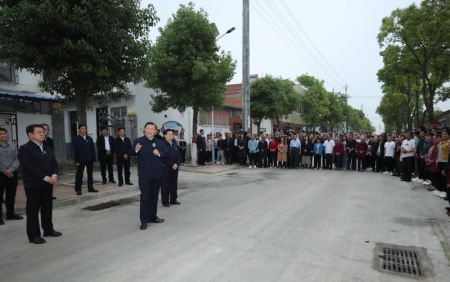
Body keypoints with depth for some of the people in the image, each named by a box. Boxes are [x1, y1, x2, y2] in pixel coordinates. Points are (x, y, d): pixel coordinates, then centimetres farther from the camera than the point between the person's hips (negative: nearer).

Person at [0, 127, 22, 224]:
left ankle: (10, 214, 24)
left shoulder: (13, 146, 7)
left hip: (12, 174, 3)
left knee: (11, 196, 12)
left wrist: (11, 170, -14)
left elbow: (17, 160, 0)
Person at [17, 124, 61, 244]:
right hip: (33, 185, -6)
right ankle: (33, 235, 10)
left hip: (47, 184, 7)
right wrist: (44, 177, -21)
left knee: (47, 207, 13)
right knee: (33, 210, 2)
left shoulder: (48, 148, 14)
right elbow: (28, 166, -18)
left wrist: (54, 175, -10)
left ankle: (48, 229, 26)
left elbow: (54, 163, 9)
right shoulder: (25, 149, -8)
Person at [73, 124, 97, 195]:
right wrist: (76, 161, -12)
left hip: (89, 160, 4)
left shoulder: (90, 138, 10)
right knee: (79, 175, 2)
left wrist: (94, 159, 3)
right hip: (81, 160, -4)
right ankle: (78, 189, 8)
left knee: (90, 174, 9)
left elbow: (93, 149, 10)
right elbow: (75, 150, -6)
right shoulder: (76, 139, -2)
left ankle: (90, 188, 18)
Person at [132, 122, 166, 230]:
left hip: (157, 174, 4)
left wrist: (159, 154, -14)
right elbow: (132, 153, -13)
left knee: (154, 196, 14)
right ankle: (144, 220, 4)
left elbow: (165, 155, 6)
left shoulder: (159, 142, 8)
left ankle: (153, 216, 28)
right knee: (145, 197, -3)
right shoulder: (138, 141, -3)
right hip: (144, 175, -4)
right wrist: (136, 150, -34)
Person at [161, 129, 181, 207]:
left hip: (175, 168, 6)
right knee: (165, 185, 1)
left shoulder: (175, 144, 11)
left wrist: (176, 164, -5)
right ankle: (165, 201, 10)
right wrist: (171, 165, -13)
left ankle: (173, 200, 22)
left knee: (174, 184, 11)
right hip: (165, 168, -6)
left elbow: (179, 155, 10)